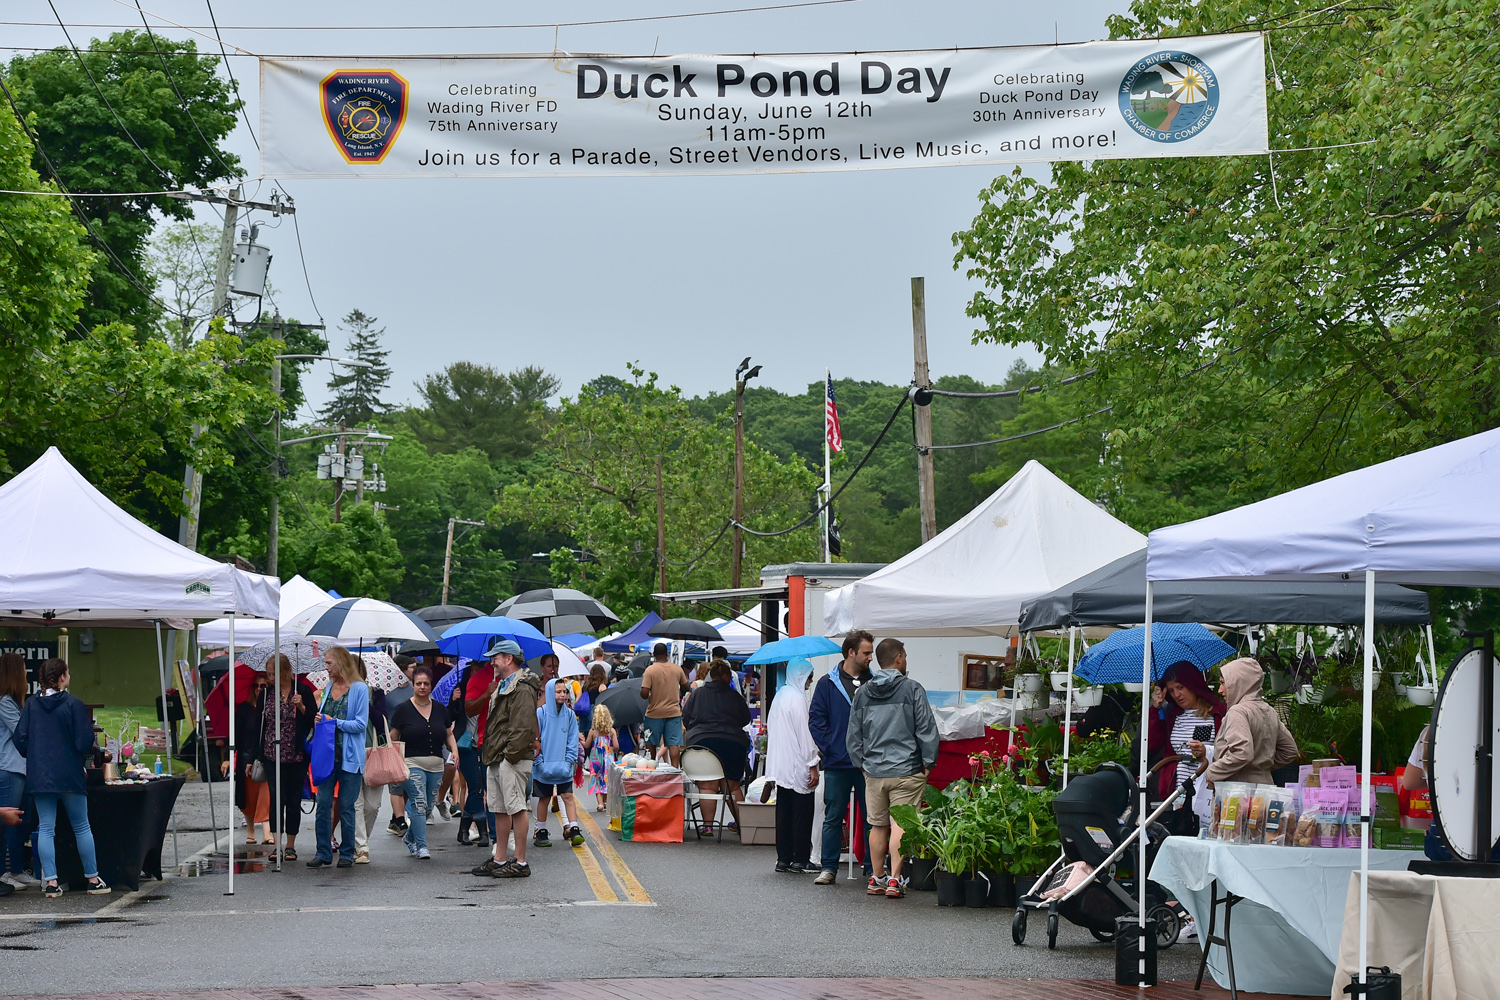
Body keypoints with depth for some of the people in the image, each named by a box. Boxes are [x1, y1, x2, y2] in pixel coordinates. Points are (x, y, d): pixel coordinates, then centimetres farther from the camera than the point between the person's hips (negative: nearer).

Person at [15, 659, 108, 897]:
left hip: (39, 776, 3)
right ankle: (93, 879, 12)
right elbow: (85, 743, -12)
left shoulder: (31, 705, 1)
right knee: (81, 827, 8)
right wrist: (91, 752, 11)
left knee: (45, 828, 5)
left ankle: (50, 882, 0)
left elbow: (20, 740, 3)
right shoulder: (73, 705, -10)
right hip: (69, 775, -3)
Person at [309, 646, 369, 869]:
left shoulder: (359, 689, -6)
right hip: (328, 753, 6)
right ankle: (323, 853, 5)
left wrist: (334, 722, -15)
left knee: (346, 806, 1)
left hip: (349, 756, -6)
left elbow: (361, 724, -10)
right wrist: (319, 719, 4)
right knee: (323, 803, 1)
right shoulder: (329, 688, 14)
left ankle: (347, 854, 10)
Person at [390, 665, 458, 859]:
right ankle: (421, 846, -10)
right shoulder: (403, 710, -1)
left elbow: (449, 734, 18)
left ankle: (409, 838, 32)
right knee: (419, 803, -14)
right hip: (412, 763, -5)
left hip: (436, 766, 5)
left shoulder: (440, 709, 10)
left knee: (427, 806, 10)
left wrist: (454, 749, 0)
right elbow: (393, 739, 1)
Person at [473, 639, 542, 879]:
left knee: (516, 808, -7)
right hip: (496, 759, 11)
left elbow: (523, 727, -20)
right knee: (499, 809, 13)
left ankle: (520, 862, -5)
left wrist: (511, 754, -20)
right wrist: (490, 753, 17)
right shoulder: (502, 686, 21)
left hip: (512, 760, -11)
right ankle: (499, 859, 19)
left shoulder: (522, 689, -13)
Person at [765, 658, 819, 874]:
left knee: (784, 813, 11)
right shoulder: (797, 698, -14)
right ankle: (800, 860, 0)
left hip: (780, 765, 9)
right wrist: (813, 765, -13)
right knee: (802, 814, -2)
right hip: (797, 766, -9)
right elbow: (805, 734, -16)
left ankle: (783, 858, 13)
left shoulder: (780, 696, 13)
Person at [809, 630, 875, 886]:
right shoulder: (828, 683, 2)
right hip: (837, 763, -2)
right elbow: (816, 719, 1)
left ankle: (873, 868, 11)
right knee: (833, 817, 3)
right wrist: (828, 749, -9)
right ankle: (828, 868, 9)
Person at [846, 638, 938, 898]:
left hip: (873, 770, 4)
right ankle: (894, 880, -8)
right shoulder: (912, 689, -5)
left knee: (878, 825, 12)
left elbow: (854, 735, 13)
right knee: (900, 824, -4)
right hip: (906, 770, -4)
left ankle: (877, 878, 17)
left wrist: (862, 764, 21)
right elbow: (926, 729, -6)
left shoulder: (862, 693, 8)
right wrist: (928, 763, 3)